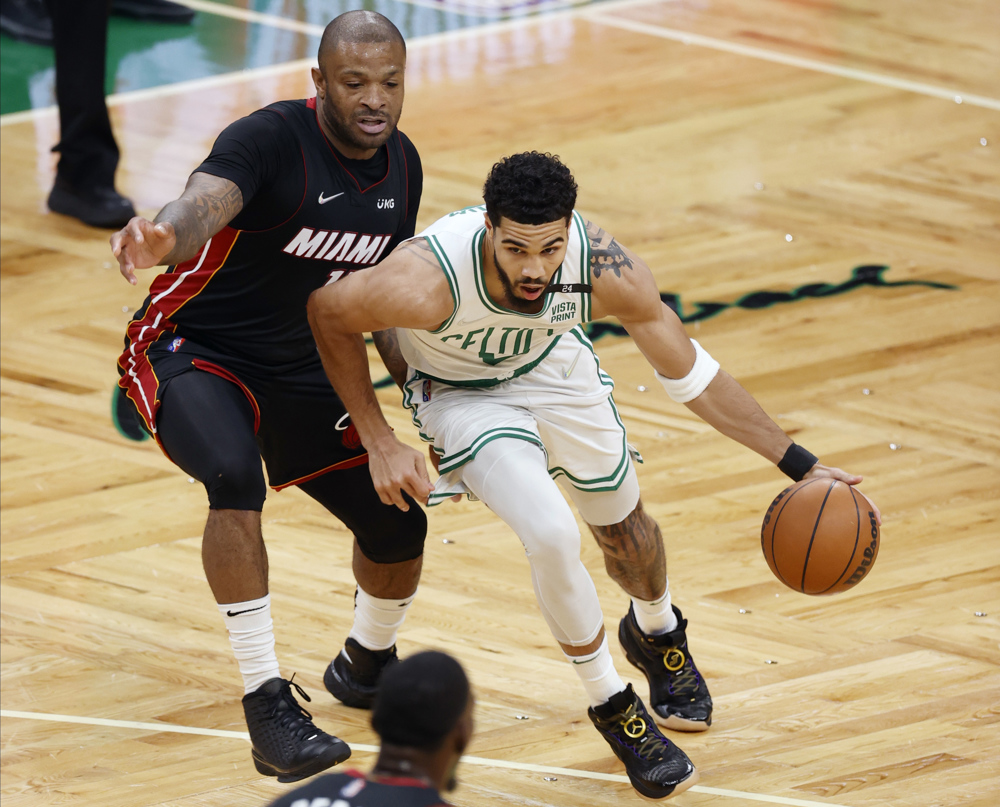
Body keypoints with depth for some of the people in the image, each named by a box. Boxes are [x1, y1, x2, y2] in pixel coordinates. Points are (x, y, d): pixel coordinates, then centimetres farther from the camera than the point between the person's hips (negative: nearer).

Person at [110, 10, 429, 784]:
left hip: (302, 373, 7)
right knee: (235, 476, -36)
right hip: (191, 352, -7)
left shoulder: (402, 166, -2)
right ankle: (268, 704, -30)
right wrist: (164, 236, -69)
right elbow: (206, 200, -46)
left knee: (398, 526, 6)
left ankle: (366, 666, 40)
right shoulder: (273, 139, -25)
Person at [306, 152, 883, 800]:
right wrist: (379, 445, -19)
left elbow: (692, 374, -19)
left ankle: (657, 631, 57)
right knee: (553, 535, -22)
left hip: (555, 366, 3)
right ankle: (612, 706, 4)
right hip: (463, 394, -3)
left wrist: (798, 465, -18)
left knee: (621, 523, 20)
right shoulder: (427, 281, -42)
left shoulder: (606, 270, -34)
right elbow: (329, 314, -20)